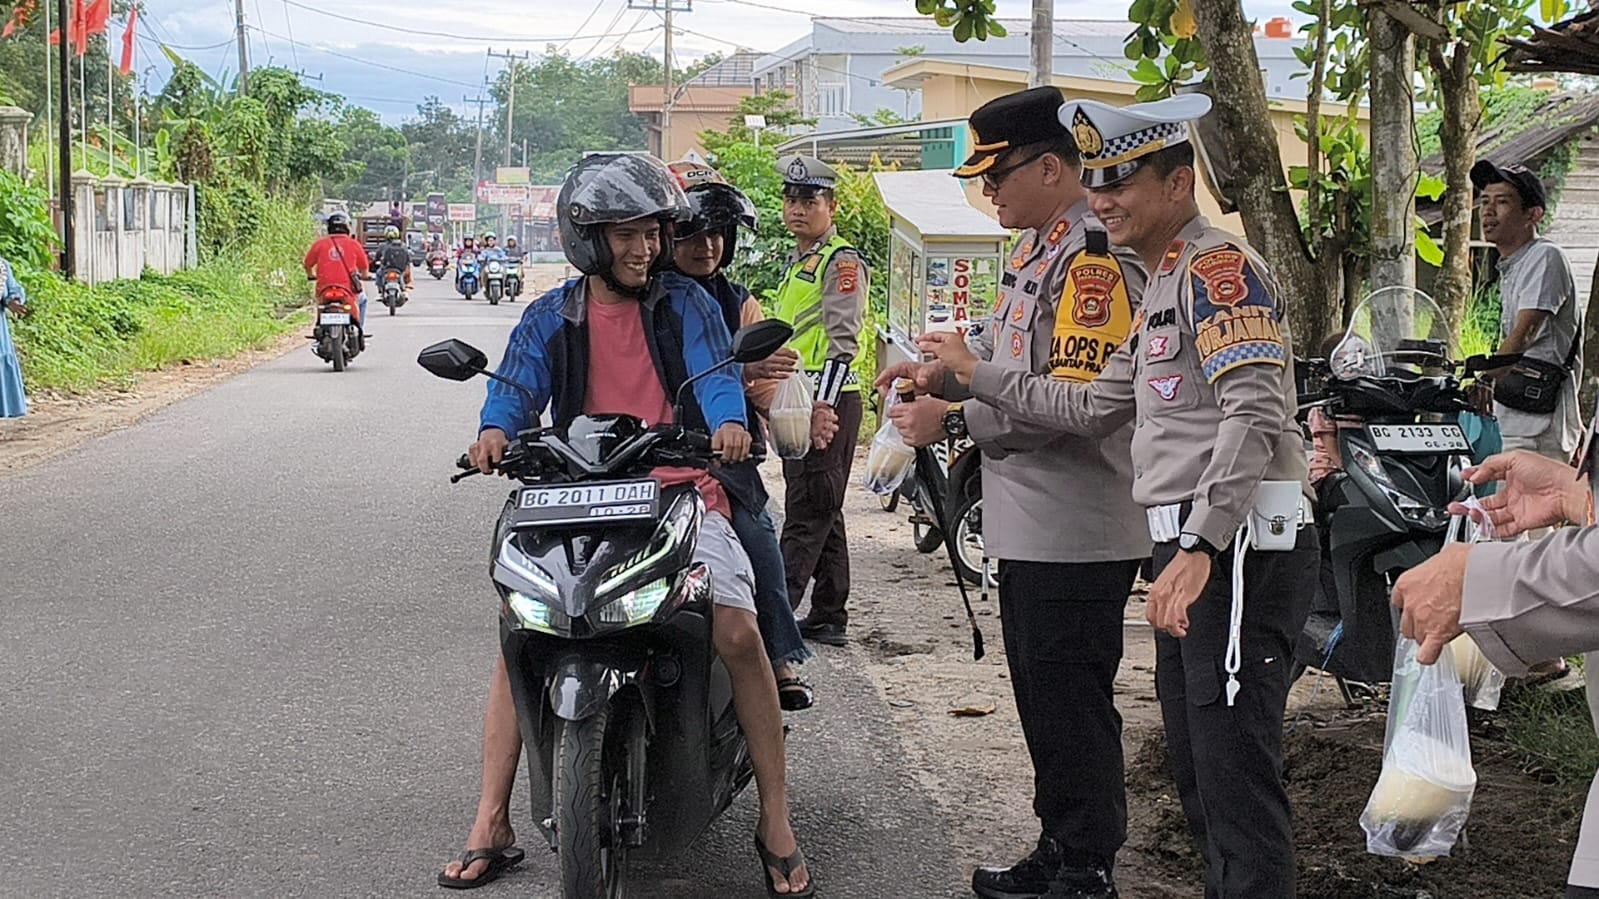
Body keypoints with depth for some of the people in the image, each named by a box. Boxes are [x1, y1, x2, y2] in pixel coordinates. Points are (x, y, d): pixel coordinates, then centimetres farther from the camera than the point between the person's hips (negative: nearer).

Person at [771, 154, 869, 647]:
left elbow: (842, 343, -17)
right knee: (823, 514, 12)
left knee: (807, 513, -10)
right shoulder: (796, 262, 21)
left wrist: (820, 408, -24)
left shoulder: (842, 261, -9)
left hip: (829, 401, -10)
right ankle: (829, 618, 17)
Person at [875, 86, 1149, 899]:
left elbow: (1076, 400, -25)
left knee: (1073, 703, -1)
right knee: (1039, 695, 18)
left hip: (1076, 531, -11)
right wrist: (942, 372, 7)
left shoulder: (1095, 260, -18)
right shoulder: (1037, 251, 14)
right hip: (1028, 524, 11)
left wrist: (954, 422, -21)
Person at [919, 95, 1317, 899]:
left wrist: (1198, 548, -29)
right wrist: (973, 373, 22)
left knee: (1235, 769, -10)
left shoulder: (1219, 266, -12)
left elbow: (1256, 416, -23)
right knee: (1193, 765, 18)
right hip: (1190, 545, 11)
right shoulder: (1162, 286, 22)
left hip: (1239, 545, -11)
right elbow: (1095, 408, 24)